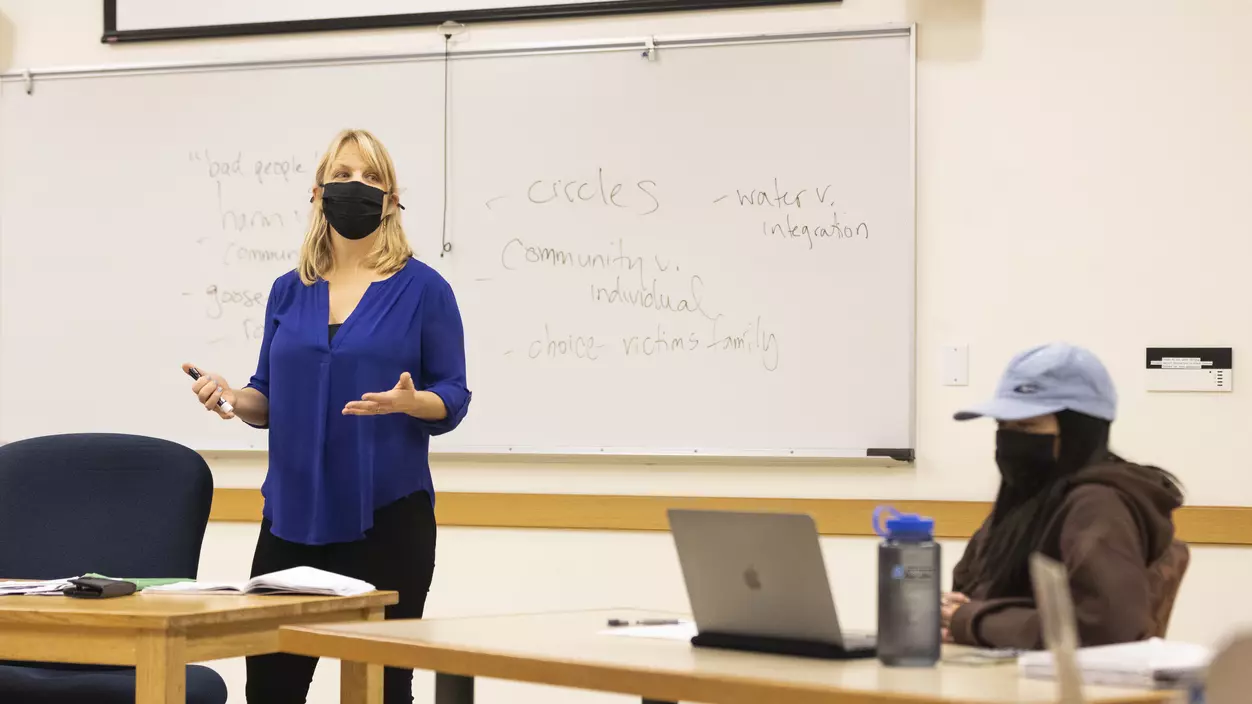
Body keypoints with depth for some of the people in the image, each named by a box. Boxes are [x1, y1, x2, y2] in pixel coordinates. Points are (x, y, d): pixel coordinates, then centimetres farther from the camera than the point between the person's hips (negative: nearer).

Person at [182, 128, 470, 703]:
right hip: (294, 511, 4)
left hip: (385, 515, -3)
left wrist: (409, 401, -22)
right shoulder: (289, 291, 10)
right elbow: (272, 399, 15)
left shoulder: (423, 290, -1)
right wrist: (233, 398, -5)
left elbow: (453, 398, -2)